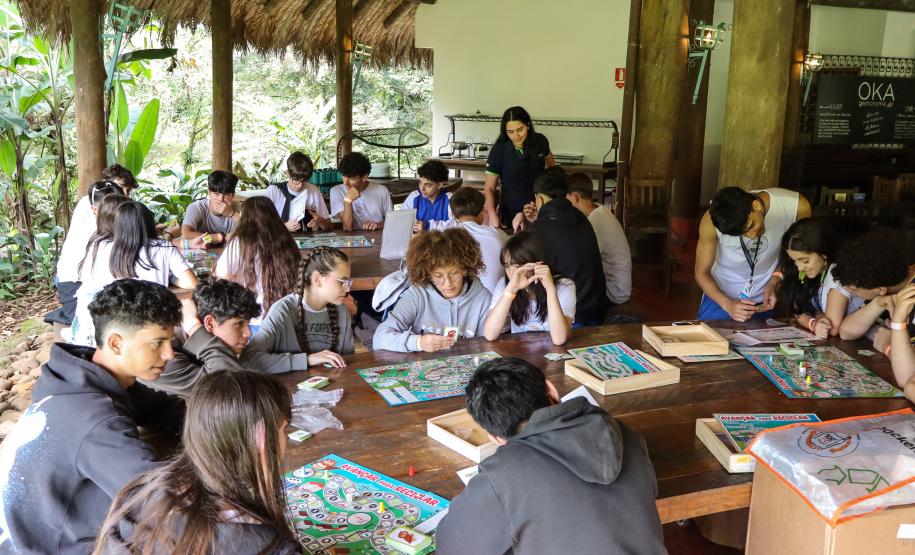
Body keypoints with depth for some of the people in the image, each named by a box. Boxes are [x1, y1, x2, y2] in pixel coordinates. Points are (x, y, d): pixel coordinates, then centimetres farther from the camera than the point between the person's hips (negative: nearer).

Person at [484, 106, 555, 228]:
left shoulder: (540, 141, -5)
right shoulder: (499, 150, -14)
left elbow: (550, 162, 18)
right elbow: (489, 188, -11)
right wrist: (492, 215, -26)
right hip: (511, 214, -3)